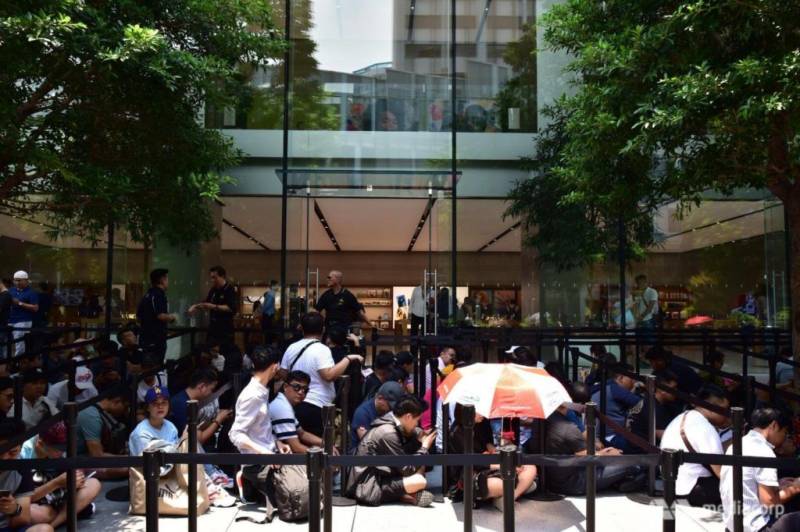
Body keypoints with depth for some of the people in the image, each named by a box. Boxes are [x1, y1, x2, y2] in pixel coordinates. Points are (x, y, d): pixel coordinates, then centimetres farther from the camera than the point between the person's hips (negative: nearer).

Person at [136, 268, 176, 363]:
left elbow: (138, 316, 23)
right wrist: (172, 317, -5)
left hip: (145, 338, 9)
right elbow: (160, 316, -24)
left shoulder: (147, 295, 15)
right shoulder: (159, 295, -14)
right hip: (156, 339, -9)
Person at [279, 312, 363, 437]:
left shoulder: (292, 348, 6)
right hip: (315, 408, -7)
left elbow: (283, 374, 15)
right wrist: (348, 358, -19)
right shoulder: (321, 349, -15)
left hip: (295, 405, 7)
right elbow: (329, 375, -26)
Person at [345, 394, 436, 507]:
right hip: (368, 488, -10)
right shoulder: (388, 433, -21)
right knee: (420, 481, -24)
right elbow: (407, 469, -17)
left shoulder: (391, 423, 7)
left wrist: (419, 439, 1)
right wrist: (424, 447, -6)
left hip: (376, 478, 10)